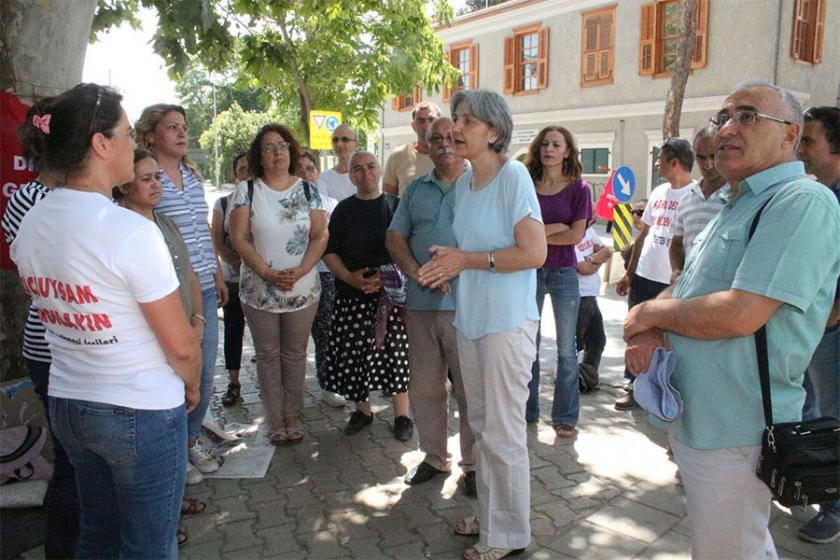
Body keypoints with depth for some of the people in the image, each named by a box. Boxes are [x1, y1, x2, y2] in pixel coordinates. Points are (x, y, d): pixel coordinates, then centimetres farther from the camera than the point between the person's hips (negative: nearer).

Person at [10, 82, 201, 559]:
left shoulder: (30, 224, 0)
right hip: (141, 413, -7)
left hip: (66, 404, 7)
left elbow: (54, 310, 11)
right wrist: (192, 385, 1)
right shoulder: (131, 230, -23)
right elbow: (181, 344, -18)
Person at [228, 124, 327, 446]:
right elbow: (238, 237, -6)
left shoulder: (307, 190, 3)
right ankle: (275, 419, 19)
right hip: (259, 289, -1)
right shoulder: (247, 190, 0)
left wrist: (300, 271, -15)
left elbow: (320, 236, -1)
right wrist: (267, 273, -16)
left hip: (303, 288, 1)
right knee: (268, 355, 8)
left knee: (295, 354, 9)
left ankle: (292, 416, 22)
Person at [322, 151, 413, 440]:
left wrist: (386, 277, -13)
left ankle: (402, 414, 14)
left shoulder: (396, 206, 4)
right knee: (353, 353, 4)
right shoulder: (343, 210, 10)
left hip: (391, 293, -2)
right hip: (352, 295, 2)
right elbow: (329, 251, 9)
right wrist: (350, 277, -9)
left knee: (396, 352, -1)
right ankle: (362, 409, 24)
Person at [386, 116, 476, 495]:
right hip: (420, 303, 5)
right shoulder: (416, 189, 16)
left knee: (470, 389, 2)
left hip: (465, 303, -4)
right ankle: (434, 457, 28)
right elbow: (395, 236, 12)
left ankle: (473, 463, 18)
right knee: (424, 387, 12)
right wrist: (415, 271, -6)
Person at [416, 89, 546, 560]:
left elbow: (534, 252, -19)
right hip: (471, 318, 8)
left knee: (503, 432, 2)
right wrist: (450, 266, 2)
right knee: (482, 425, 18)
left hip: (508, 322, -8)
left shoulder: (513, 176, -13)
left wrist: (467, 260, -16)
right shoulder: (464, 182, 12)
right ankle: (490, 515, 35)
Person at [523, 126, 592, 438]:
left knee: (566, 349, 4)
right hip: (529, 270, 2)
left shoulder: (578, 189, -1)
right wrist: (556, 227, -12)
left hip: (563, 272, -1)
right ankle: (527, 411, 23)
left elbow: (576, 235, -9)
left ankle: (565, 417, 15)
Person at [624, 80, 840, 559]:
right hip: (693, 417, 9)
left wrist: (651, 313, -12)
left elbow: (739, 315, -29)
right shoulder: (739, 205, 13)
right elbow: (685, 289, 16)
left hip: (734, 434, -9)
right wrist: (650, 331, -6)